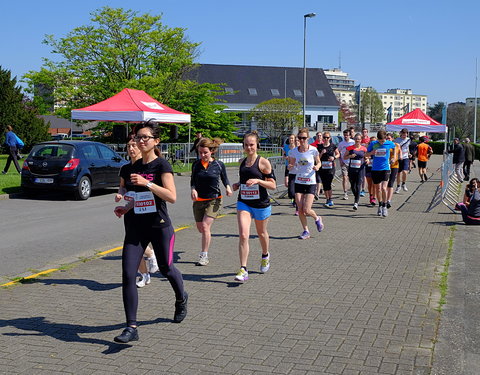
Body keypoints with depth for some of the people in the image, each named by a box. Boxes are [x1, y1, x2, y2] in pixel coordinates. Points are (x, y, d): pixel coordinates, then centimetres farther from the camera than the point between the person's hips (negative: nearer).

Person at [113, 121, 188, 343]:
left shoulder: (161, 166, -8)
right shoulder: (129, 169, 8)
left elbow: (172, 196, -19)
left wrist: (147, 183, -27)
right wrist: (122, 207, -1)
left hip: (159, 227, -4)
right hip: (135, 228, 4)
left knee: (166, 269, 14)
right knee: (128, 275, -9)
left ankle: (181, 299, 47)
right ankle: (131, 327, -5)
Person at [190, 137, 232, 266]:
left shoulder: (219, 165, -5)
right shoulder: (196, 164, 0)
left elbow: (224, 178, 8)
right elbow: (193, 180, 8)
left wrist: (228, 187, -12)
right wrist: (193, 189, -13)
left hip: (214, 200, -3)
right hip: (198, 200, 3)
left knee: (205, 226, -14)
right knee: (200, 228, 10)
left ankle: (204, 256, -6)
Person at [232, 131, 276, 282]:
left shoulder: (263, 162, -9)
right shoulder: (242, 162, 7)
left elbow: (273, 185, -10)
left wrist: (258, 181, -24)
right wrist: (237, 184, 4)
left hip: (261, 204, -3)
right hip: (243, 203, 3)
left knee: (261, 233, 18)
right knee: (243, 235, -12)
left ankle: (265, 256, 48)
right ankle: (243, 270, -12)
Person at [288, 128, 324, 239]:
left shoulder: (313, 150, -8)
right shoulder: (294, 151, -2)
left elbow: (318, 162, 7)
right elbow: (291, 165, 9)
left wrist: (317, 166, -16)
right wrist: (290, 166, -14)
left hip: (310, 183, -3)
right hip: (298, 182, 3)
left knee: (306, 210, -9)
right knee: (300, 210, -2)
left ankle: (317, 219, 24)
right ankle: (306, 231, 15)